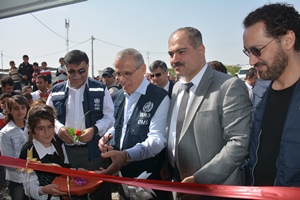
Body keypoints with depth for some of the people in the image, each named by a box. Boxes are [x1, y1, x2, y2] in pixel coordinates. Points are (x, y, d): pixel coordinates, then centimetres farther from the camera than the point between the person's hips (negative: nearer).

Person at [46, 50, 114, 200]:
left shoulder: (100, 89, 0)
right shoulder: (56, 91, 6)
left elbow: (110, 117, -1)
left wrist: (94, 129, -18)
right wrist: (58, 127, -9)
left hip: (94, 151, -2)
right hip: (65, 151, 2)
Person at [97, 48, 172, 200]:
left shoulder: (159, 97, -16)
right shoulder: (120, 96, 6)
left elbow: (157, 139, -25)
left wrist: (127, 155, -40)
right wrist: (108, 135, -3)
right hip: (122, 175, 6)